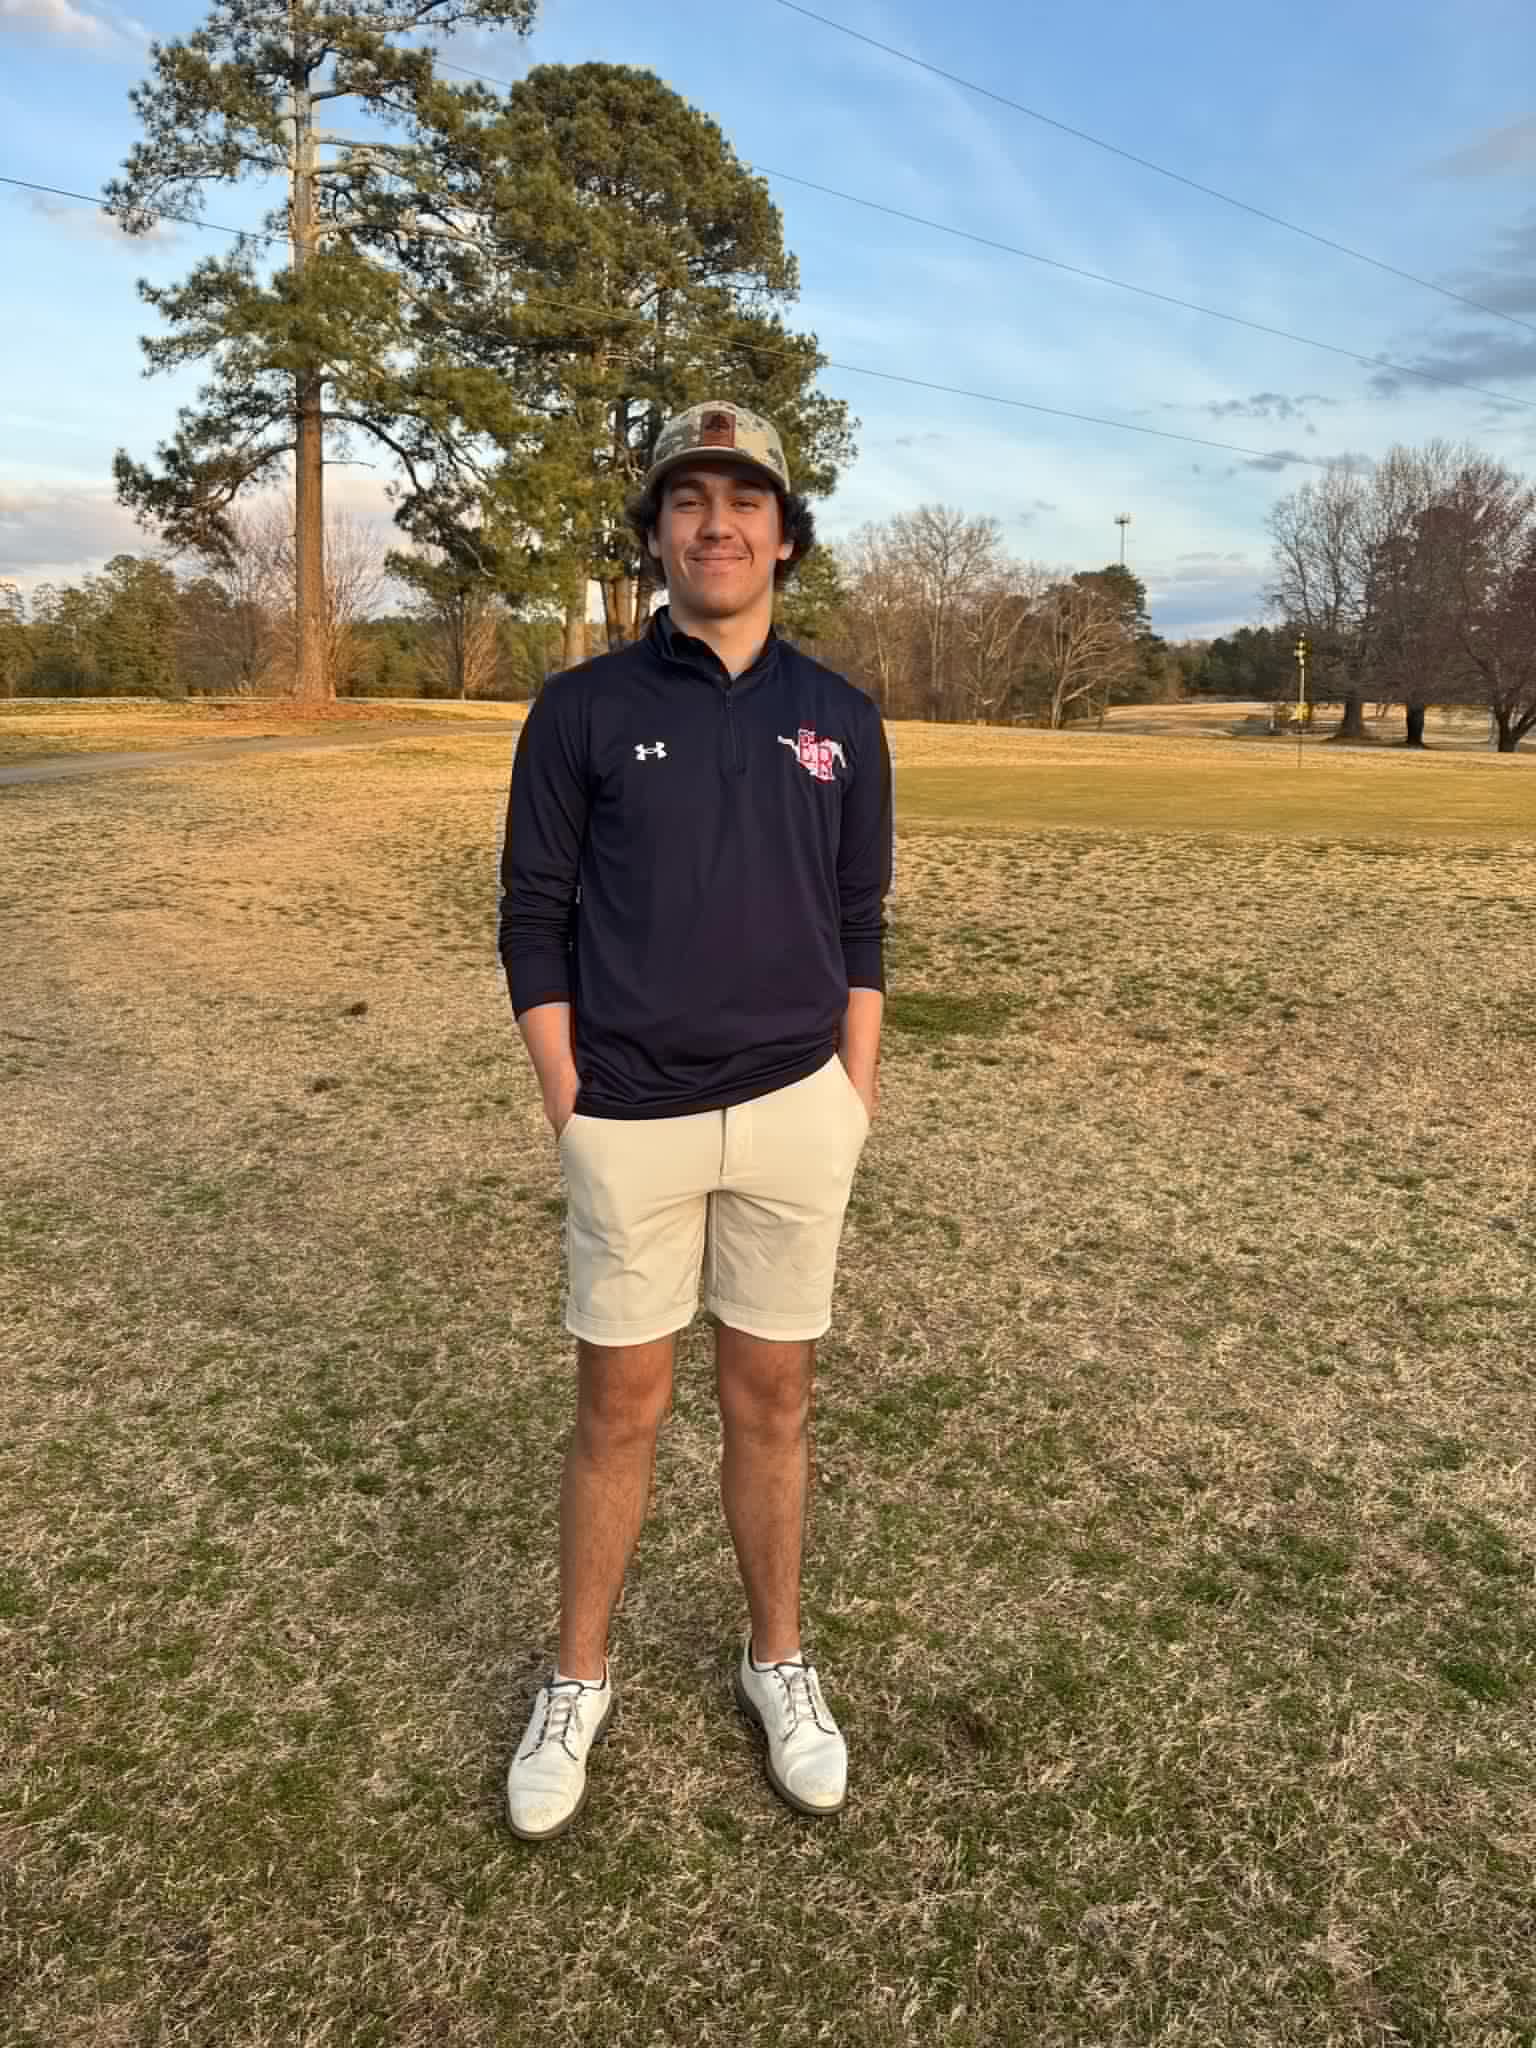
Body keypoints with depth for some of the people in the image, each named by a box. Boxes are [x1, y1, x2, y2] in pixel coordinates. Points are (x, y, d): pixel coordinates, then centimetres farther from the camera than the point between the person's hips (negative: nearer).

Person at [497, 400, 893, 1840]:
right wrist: (569, 1116, -6)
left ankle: (777, 1663, 34)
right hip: (630, 1122, -1)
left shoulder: (838, 719, 6)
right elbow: (535, 924, -1)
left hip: (794, 1112, 2)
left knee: (770, 1399, 13)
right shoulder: (583, 710, -1)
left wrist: (854, 1106, 3)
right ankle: (578, 1682, 30)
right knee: (619, 1409, 9)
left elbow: (859, 927, 8)